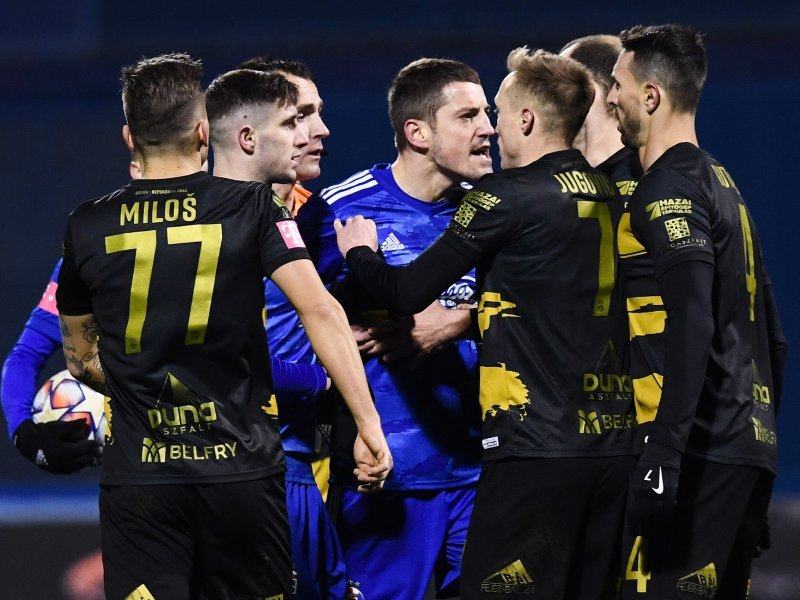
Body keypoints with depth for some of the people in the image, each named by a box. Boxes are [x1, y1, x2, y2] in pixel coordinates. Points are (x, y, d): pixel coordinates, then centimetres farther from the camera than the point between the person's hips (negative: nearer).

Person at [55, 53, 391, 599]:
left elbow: (80, 359, 15)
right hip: (241, 468, 0)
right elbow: (319, 310, -12)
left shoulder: (88, 227, 4)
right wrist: (368, 425, -10)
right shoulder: (251, 207, -2)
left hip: (138, 475, 1)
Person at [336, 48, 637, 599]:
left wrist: (359, 252, 16)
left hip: (537, 447, -7)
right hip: (615, 444, 7)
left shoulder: (506, 198, -9)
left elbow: (406, 293, -5)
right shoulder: (610, 198, 11)